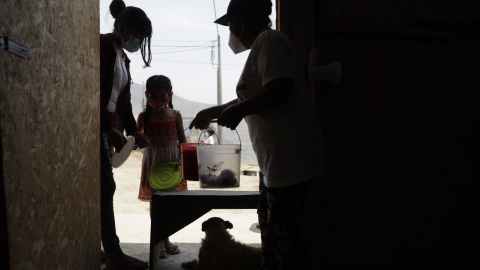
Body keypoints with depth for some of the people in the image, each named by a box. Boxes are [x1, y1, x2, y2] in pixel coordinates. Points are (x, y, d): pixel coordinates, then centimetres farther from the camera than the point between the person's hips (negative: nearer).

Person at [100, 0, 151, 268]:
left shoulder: (123, 58, 19)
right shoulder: (102, 45, -9)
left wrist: (134, 131, 6)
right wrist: (110, 129, -21)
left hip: (108, 128, 9)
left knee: (103, 188, 9)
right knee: (106, 187, -9)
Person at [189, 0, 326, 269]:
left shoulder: (270, 41, -9)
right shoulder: (263, 45, 21)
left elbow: (281, 89, -24)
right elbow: (253, 97, 33)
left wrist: (237, 111, -12)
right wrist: (213, 111, 39)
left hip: (290, 158, -11)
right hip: (281, 159, 11)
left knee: (283, 231, -5)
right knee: (269, 219, 20)